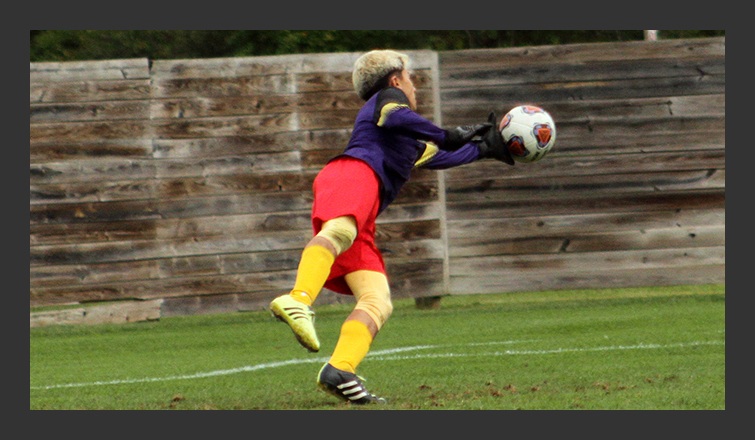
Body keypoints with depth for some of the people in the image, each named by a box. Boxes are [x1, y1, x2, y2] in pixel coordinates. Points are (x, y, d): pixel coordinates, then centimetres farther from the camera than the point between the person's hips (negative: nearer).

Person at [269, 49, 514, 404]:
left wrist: (485, 149, 64)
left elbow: (437, 157, 60)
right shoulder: (388, 96, 20)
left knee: (379, 302, -7)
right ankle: (297, 300, -68)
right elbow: (394, 117, -4)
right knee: (341, 230, -41)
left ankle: (339, 371, -27)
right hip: (351, 175, -9)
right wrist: (445, 135, -2)